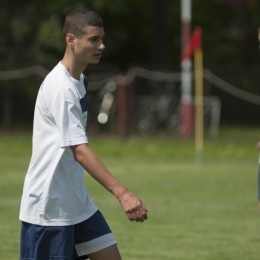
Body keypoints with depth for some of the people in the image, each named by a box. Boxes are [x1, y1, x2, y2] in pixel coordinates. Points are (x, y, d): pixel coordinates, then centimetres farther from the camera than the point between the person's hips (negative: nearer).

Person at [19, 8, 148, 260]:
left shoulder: (79, 80, 10)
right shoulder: (61, 87, -21)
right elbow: (80, 151, -29)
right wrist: (122, 193, -36)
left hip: (77, 202, 10)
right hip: (48, 207, -10)